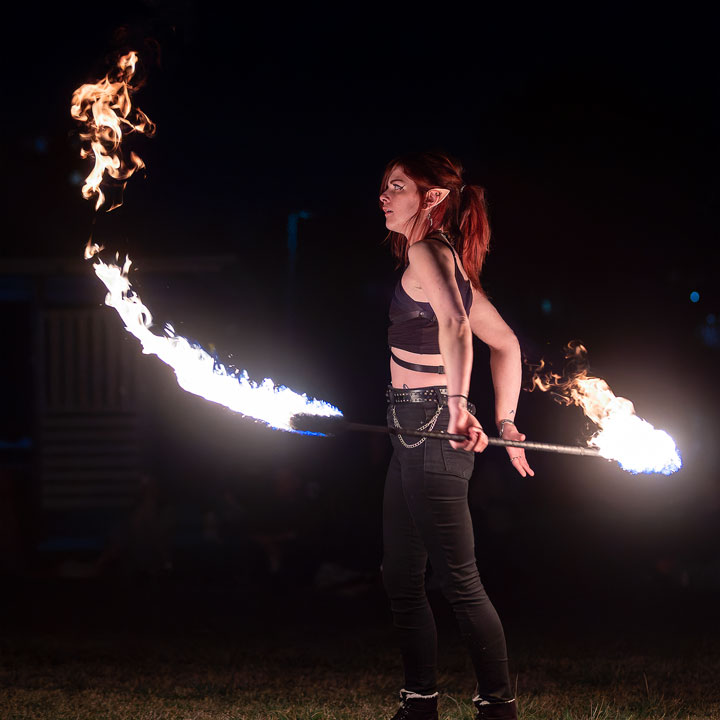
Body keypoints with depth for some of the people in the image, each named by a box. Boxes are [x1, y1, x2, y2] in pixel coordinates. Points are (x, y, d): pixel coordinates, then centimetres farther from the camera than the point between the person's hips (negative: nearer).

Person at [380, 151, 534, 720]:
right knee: (401, 577, 14)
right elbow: (506, 343, 20)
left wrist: (457, 404, -42)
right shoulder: (449, 260, 16)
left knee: (459, 582, -4)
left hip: (430, 432, -10)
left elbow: (455, 324, -32)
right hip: (414, 432, 10)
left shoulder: (427, 252, -13)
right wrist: (506, 422, 18)